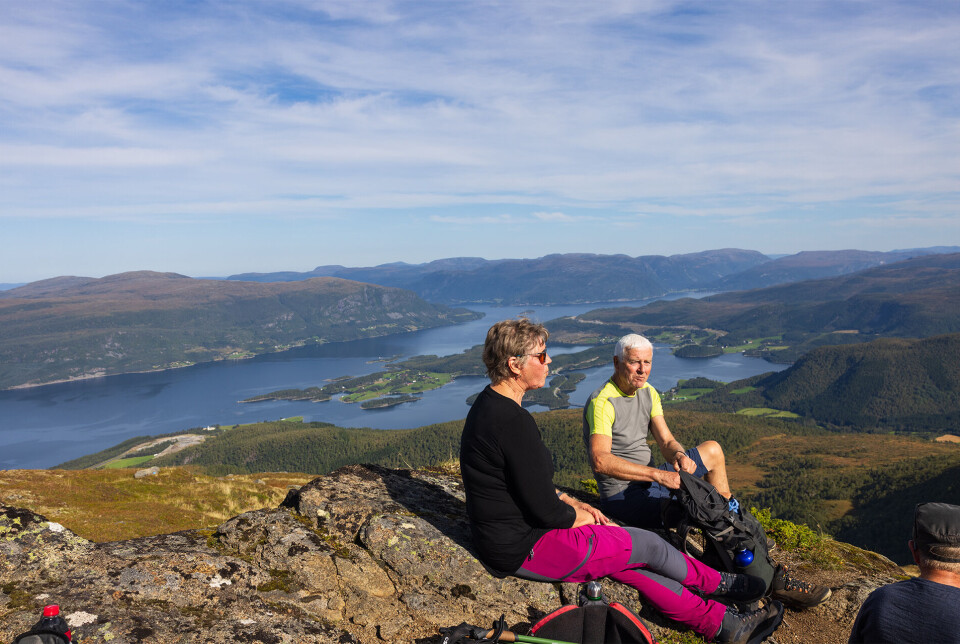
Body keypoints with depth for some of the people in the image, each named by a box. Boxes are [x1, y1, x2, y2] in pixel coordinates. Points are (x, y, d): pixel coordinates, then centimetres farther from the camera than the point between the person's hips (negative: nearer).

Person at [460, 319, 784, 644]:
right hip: (526, 549, -10)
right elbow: (545, 512, -24)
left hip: (507, 532, 10)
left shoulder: (488, 403, 6)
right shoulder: (514, 421, -28)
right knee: (647, 545, 3)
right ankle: (721, 585, 29)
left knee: (633, 563, 11)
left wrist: (571, 503, 10)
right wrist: (579, 516, -4)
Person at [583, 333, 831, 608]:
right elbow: (601, 461, -33)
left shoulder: (647, 392, 7)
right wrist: (659, 475, -36)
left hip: (649, 480, 9)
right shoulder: (602, 402, -20)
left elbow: (666, 441, 3)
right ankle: (770, 579, -10)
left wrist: (678, 455, -22)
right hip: (623, 497, -9)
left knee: (712, 450, 9)